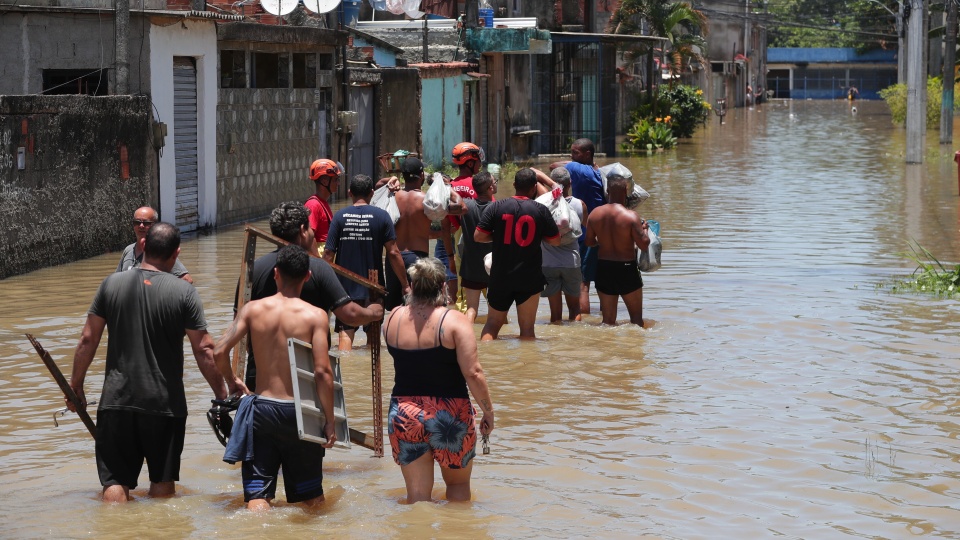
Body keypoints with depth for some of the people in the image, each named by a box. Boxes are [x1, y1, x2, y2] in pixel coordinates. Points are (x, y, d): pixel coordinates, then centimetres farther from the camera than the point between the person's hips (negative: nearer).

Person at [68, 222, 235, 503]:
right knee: (163, 480, 14)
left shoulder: (112, 283, 0)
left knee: (115, 481, 3)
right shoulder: (184, 292, -7)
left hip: (117, 399, 1)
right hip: (166, 403, -1)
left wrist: (76, 384, 14)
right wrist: (222, 393, 4)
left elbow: (88, 340, 3)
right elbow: (204, 350, -7)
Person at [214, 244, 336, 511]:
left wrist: (232, 381, 15)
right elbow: (322, 372, -12)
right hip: (298, 411, -1)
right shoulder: (315, 316, -6)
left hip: (261, 407, 1)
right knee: (311, 496, 14)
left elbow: (219, 352, -5)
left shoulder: (252, 309, 1)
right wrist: (330, 421, -4)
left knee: (258, 495, 0)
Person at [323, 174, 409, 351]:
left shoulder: (340, 216, -2)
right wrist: (405, 285, 0)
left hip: (346, 285, 0)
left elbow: (328, 254, -4)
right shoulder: (381, 216, -4)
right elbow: (393, 253, -7)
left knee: (345, 334, -1)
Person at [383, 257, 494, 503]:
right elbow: (473, 374, -16)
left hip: (404, 415, 3)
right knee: (458, 483, 19)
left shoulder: (393, 319, 0)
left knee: (417, 493, 8)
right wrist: (488, 411, -4)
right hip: (449, 416, -3)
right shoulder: (454, 321, -12)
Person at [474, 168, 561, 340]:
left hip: (500, 277, 1)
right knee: (527, 329, 5)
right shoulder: (541, 210, -5)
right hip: (530, 279, -1)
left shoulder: (496, 207, -3)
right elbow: (556, 241, 1)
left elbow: (478, 236, -5)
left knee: (492, 326, 12)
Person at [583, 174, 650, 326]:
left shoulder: (594, 214, -2)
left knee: (608, 318, 13)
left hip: (603, 267, 4)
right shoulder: (631, 216, -17)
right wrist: (644, 229, 4)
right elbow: (643, 244, -16)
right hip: (626, 268, -4)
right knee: (636, 316, 10)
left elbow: (589, 241, 7)